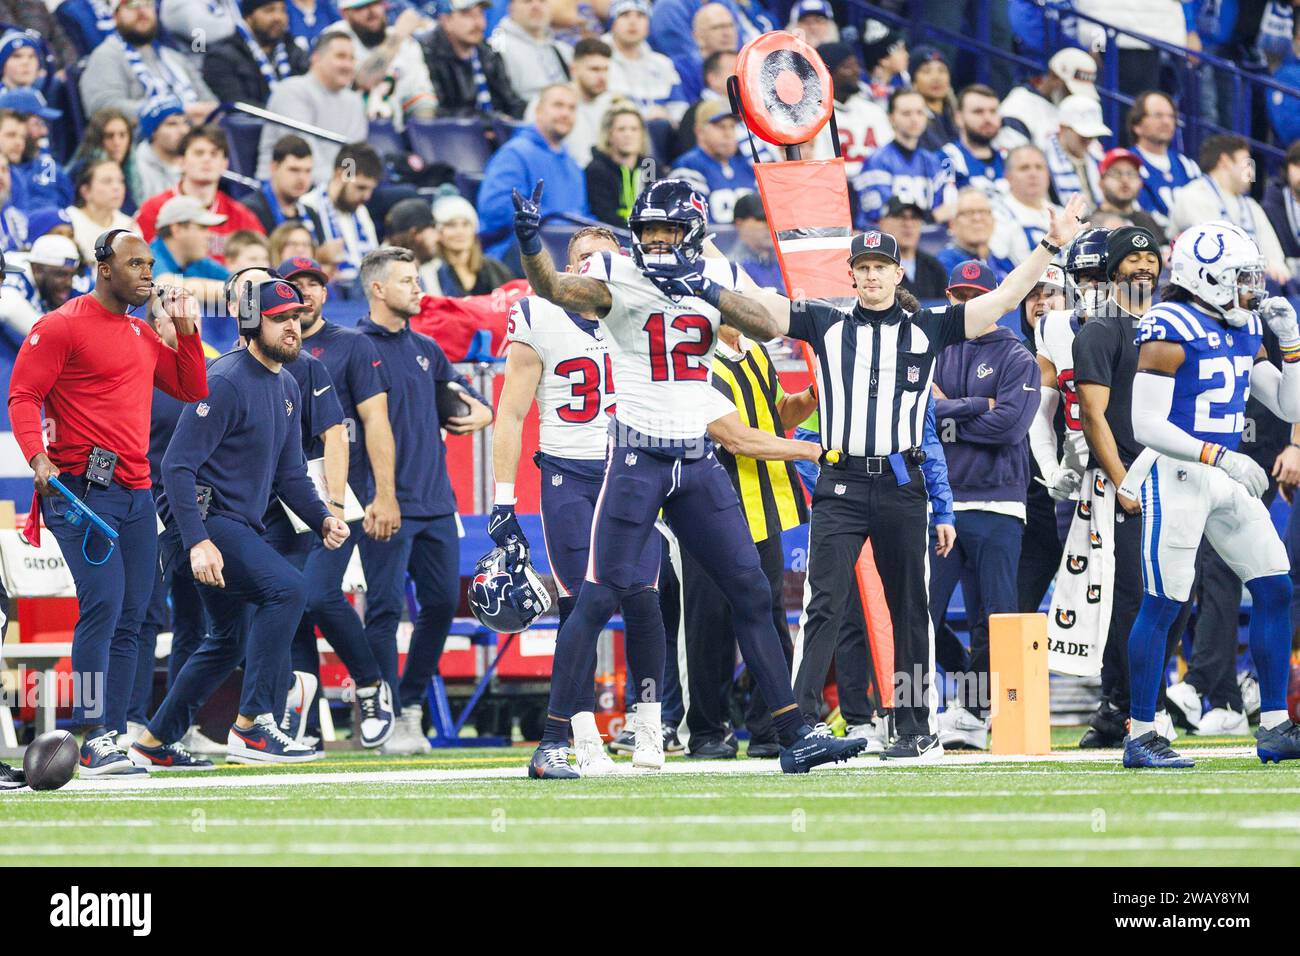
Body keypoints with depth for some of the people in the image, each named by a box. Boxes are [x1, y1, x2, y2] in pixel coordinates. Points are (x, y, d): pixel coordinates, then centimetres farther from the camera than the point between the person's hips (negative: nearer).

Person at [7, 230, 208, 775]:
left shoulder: (143, 335, 20)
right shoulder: (62, 326, -3)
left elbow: (192, 389, 24)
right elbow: (23, 396, -8)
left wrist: (184, 328, 14)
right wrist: (38, 458, -22)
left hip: (137, 493, 8)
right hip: (84, 487, -8)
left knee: (129, 618, 5)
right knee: (103, 604, -17)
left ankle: (110, 741, 9)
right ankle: (94, 743, -17)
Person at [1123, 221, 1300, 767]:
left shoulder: (1243, 331, 11)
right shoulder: (1170, 331, -14)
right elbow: (1147, 425, -19)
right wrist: (1221, 458, -24)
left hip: (1225, 477, 8)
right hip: (1176, 476, -8)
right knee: (1162, 605, -7)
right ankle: (1140, 737, -1)